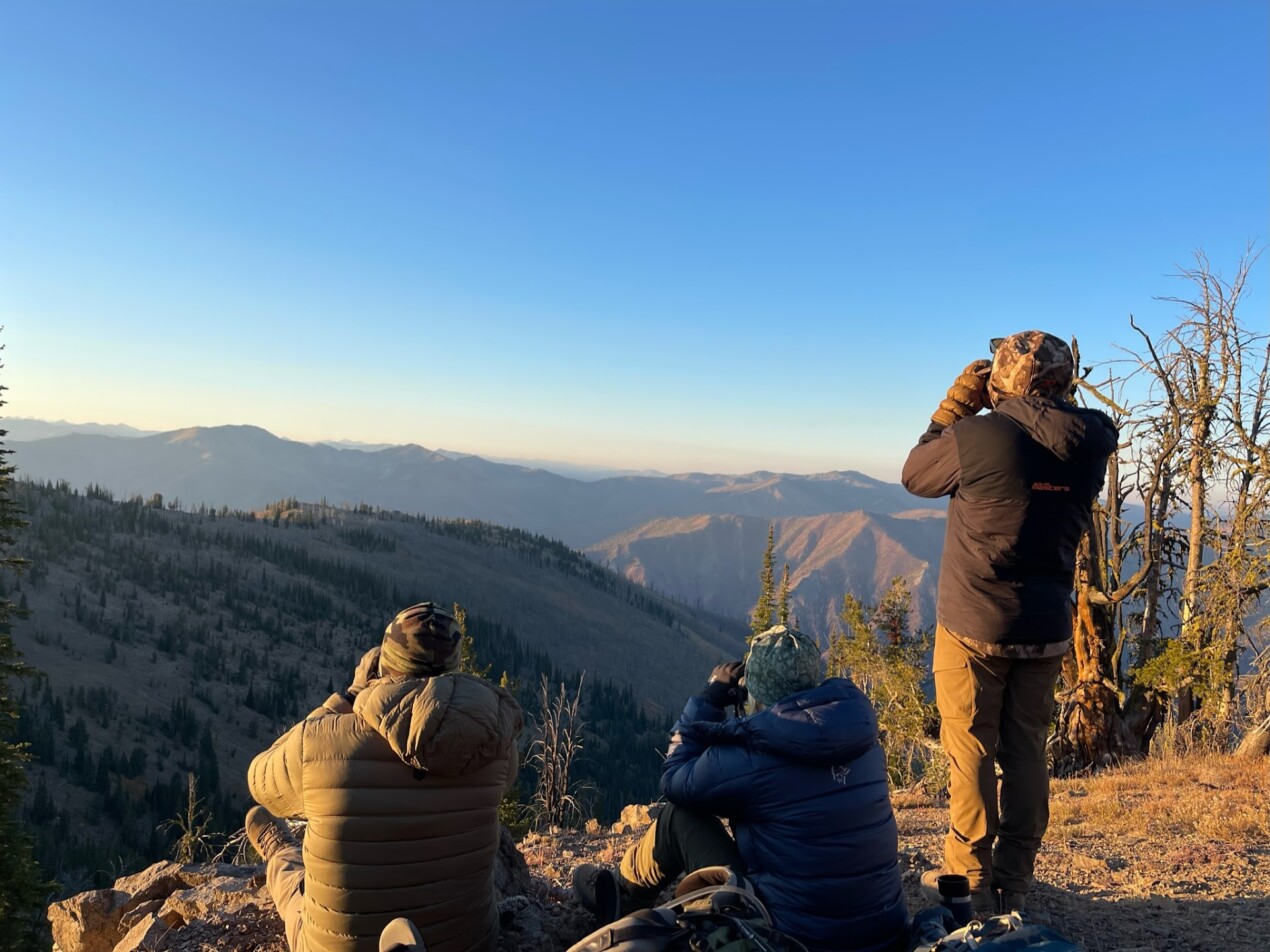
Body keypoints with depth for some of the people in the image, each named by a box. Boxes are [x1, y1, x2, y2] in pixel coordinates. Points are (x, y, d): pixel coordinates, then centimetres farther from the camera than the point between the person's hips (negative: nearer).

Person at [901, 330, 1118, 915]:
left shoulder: (977, 437, -20)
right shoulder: (1091, 440, -5)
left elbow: (914, 475, -1)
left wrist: (954, 407, 2)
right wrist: (1050, 402, 11)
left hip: (974, 627, -5)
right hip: (1047, 628, 5)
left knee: (971, 754, 7)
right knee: (1026, 753, 15)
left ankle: (970, 883, 17)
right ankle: (1013, 884, 25)